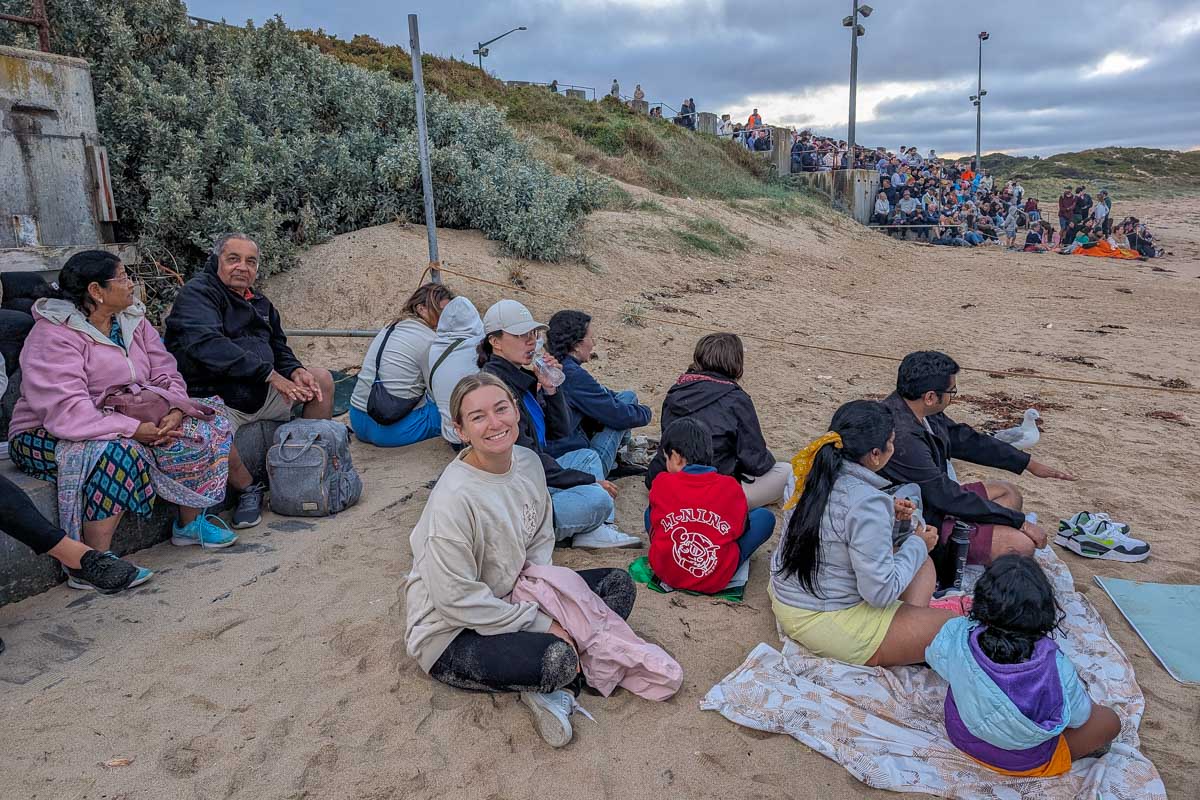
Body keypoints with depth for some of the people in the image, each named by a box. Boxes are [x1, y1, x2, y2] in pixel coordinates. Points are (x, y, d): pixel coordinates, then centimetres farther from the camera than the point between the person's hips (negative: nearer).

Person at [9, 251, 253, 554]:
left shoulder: (132, 320, 6)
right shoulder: (54, 335, -17)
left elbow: (166, 375, 2)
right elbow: (65, 410, -27)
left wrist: (175, 411, -19)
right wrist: (133, 429, -33)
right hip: (49, 435, -7)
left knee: (196, 431, -11)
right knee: (116, 452, -36)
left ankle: (190, 523, 4)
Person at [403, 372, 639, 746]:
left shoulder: (528, 462, -5)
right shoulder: (454, 498, -29)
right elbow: (456, 599, -26)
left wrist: (538, 596, -10)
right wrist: (540, 623, -19)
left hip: (510, 600, 8)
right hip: (450, 633, -8)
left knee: (619, 583, 1)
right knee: (556, 659, -33)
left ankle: (556, 688, -7)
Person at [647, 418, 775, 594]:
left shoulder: (661, 482, -6)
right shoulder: (731, 487, -8)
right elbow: (740, 529, 3)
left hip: (665, 572, 0)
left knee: (649, 511, 27)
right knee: (765, 517, 13)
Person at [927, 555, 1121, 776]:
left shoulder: (957, 636, -32)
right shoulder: (1056, 668, -36)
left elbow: (933, 656, -6)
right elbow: (1078, 717, -13)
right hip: (1026, 764, 0)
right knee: (1109, 721, 16)